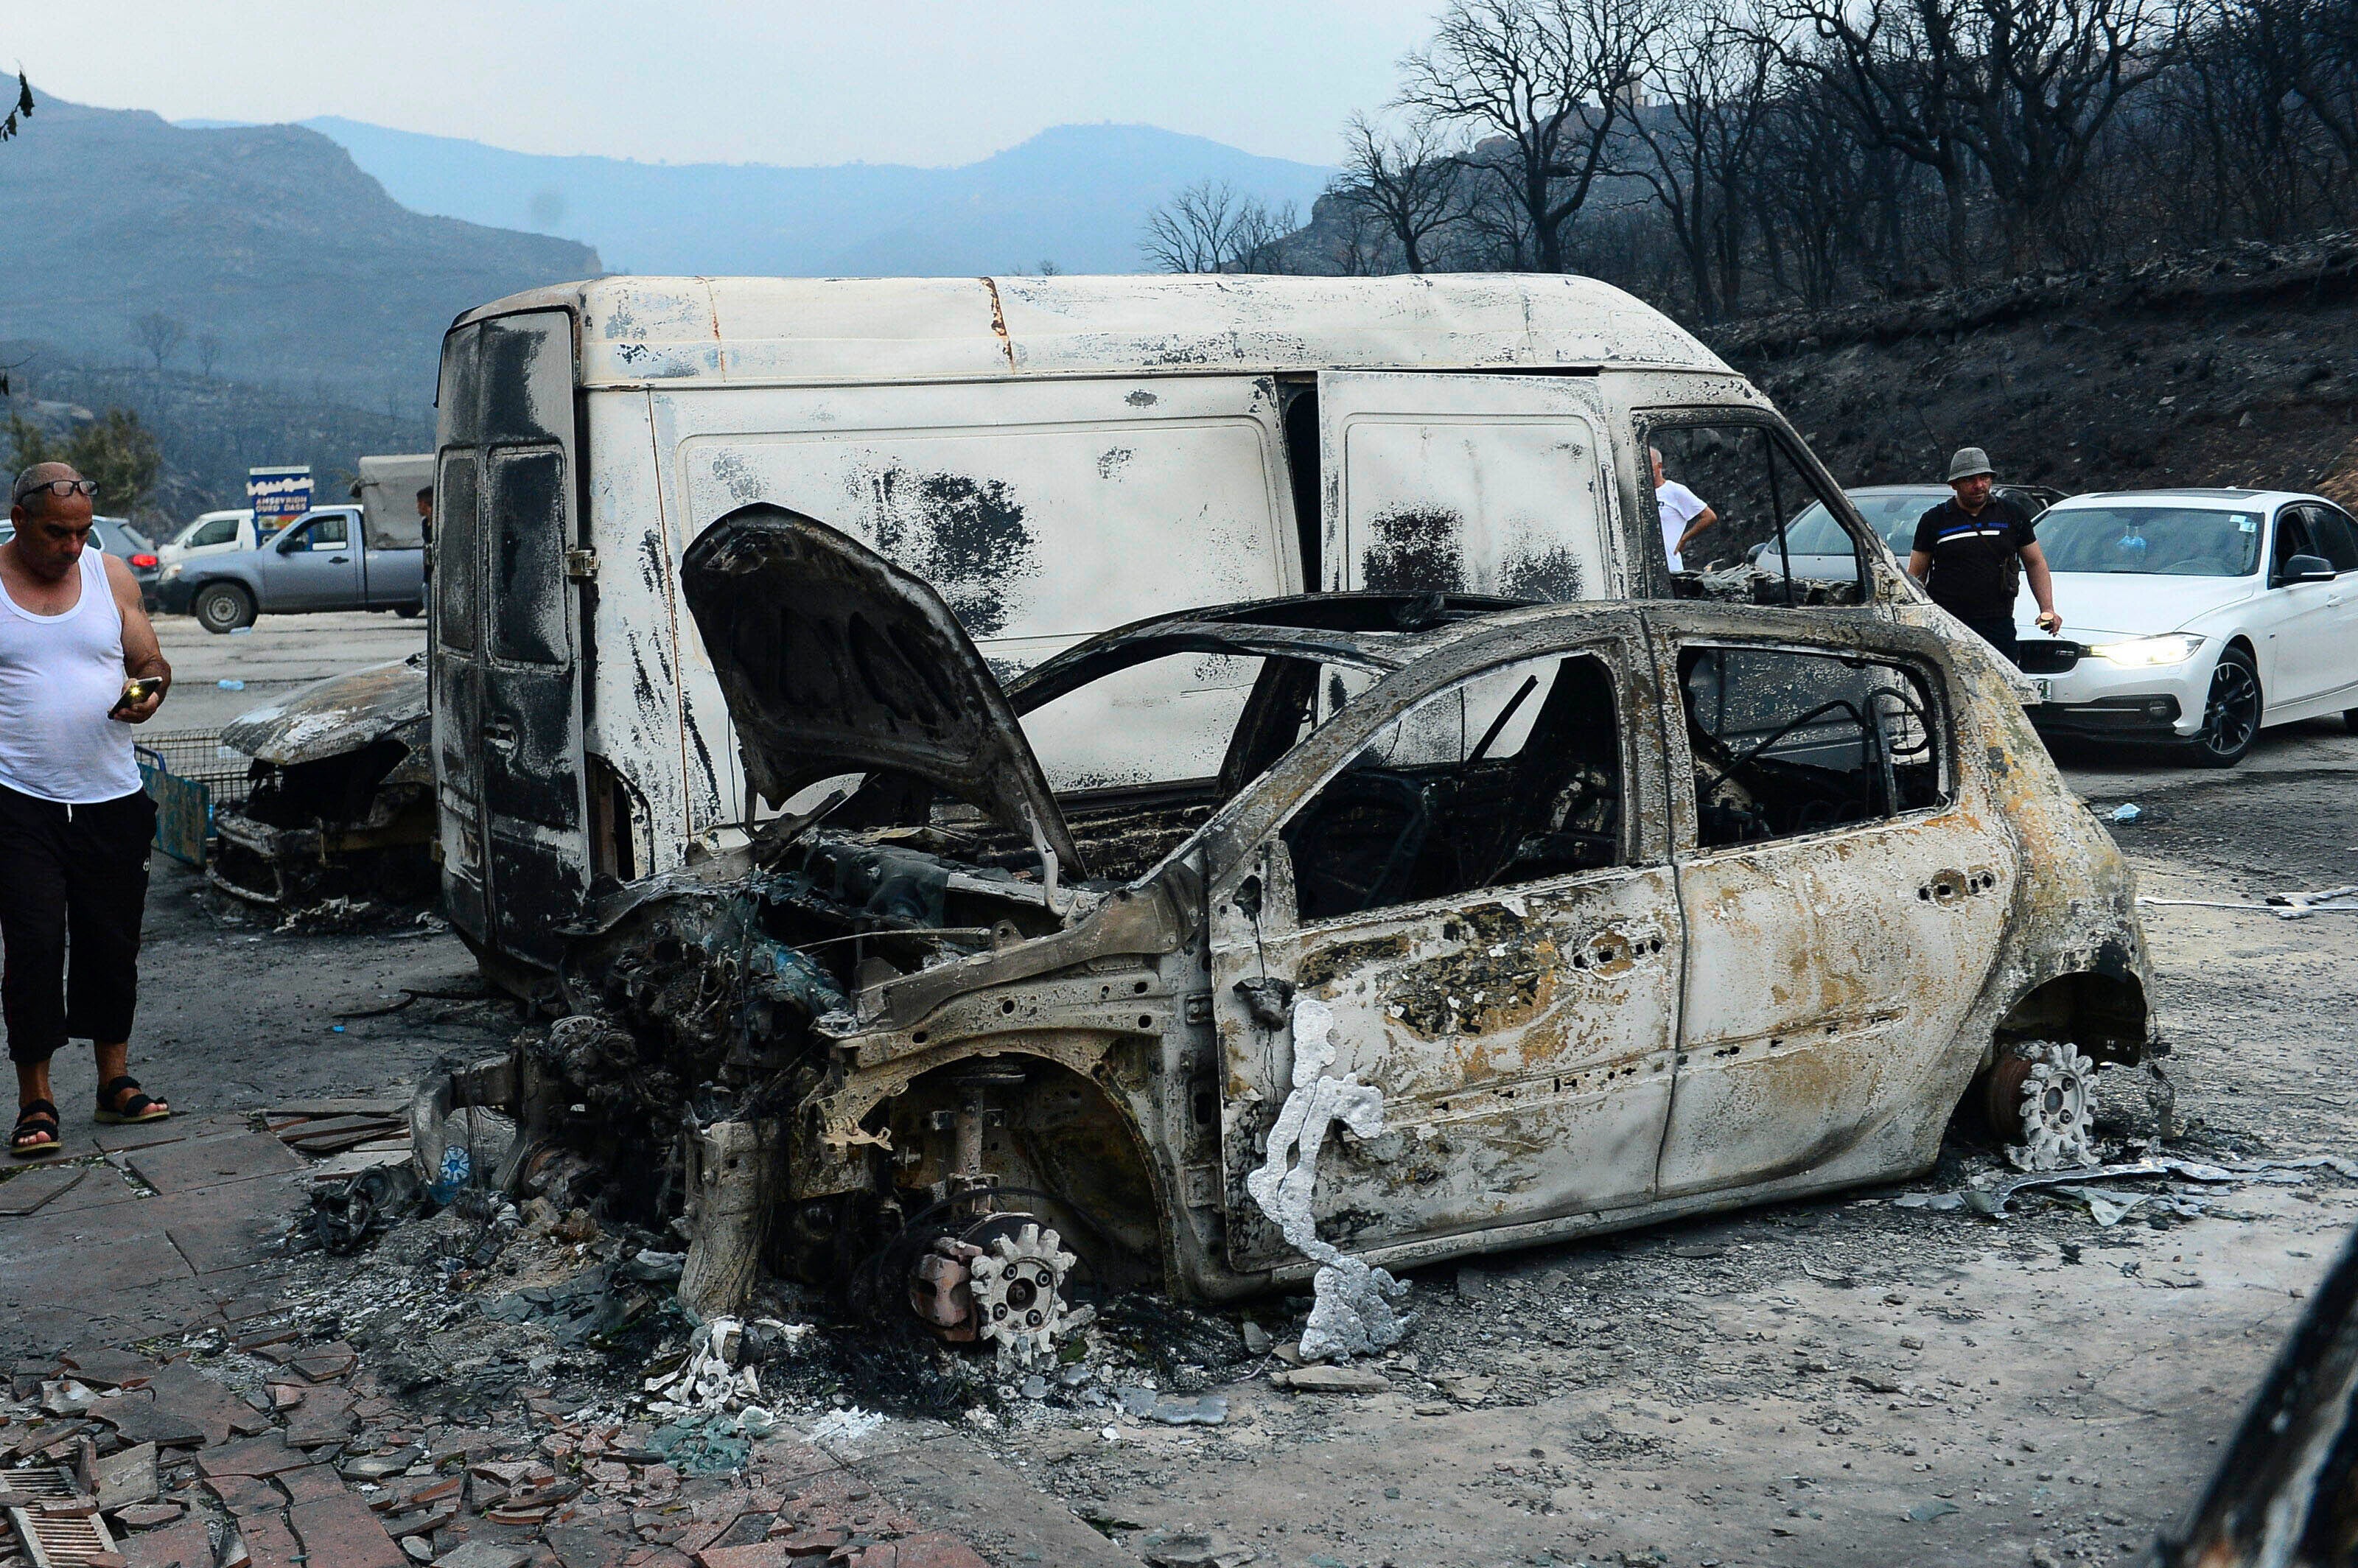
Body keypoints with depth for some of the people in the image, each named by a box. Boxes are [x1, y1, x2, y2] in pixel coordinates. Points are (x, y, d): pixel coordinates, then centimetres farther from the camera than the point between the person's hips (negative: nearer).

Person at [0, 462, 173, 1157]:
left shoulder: (111, 575, 7)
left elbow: (152, 662, 12)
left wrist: (149, 690, -11)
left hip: (112, 797, 3)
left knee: (113, 942, 9)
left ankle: (115, 1080, 23)